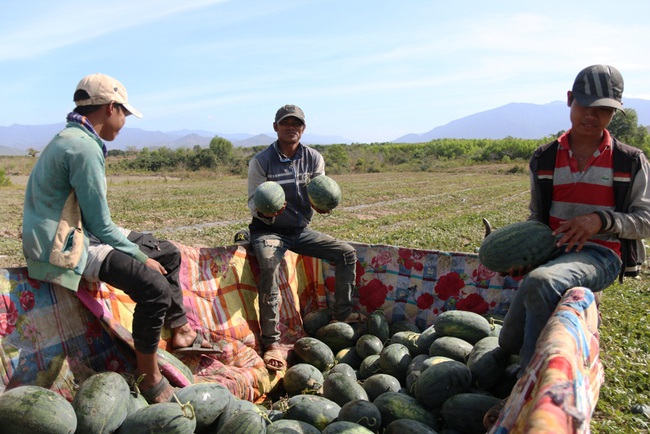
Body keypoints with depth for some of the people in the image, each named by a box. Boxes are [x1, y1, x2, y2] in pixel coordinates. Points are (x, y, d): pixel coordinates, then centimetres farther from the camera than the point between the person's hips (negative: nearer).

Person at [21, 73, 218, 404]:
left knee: (168, 254, 12)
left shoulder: (73, 139, 13)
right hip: (65, 246, -11)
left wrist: (137, 245, 10)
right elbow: (100, 225, -19)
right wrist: (141, 256, -8)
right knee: (155, 288, -25)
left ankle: (180, 332, 24)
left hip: (76, 232, 11)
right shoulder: (84, 147, -20)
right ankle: (149, 379, -7)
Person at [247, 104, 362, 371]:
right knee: (270, 266, -34)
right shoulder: (261, 161, -9)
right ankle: (271, 342, -27)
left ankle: (342, 314, 13)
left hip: (300, 229, 5)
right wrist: (265, 212, -34)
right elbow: (253, 202, -11)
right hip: (268, 230, -5)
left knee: (347, 253, -2)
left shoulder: (314, 158, 1)